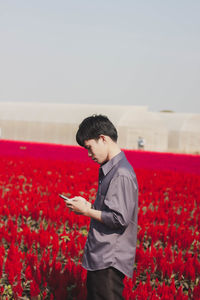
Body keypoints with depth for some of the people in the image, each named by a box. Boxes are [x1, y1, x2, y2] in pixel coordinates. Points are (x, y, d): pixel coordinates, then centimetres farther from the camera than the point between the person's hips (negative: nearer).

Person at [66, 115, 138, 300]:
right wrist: (88, 206, 6)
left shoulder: (122, 175, -19)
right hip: (99, 259, 10)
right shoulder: (109, 170, 12)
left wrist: (86, 211, -13)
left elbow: (120, 219, -24)